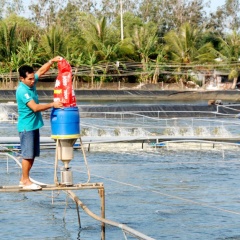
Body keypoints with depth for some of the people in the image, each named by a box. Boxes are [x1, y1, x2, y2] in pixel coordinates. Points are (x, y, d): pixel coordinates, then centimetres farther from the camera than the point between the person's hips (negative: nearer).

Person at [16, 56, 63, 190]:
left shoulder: (31, 83, 4)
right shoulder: (22, 91, -21)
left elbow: (42, 70, 16)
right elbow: (35, 108, -25)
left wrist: (52, 61, 1)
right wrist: (52, 105, -22)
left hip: (34, 125, 9)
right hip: (27, 126, -9)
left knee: (33, 154, 11)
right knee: (27, 154, -4)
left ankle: (24, 179, 18)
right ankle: (26, 181, 2)